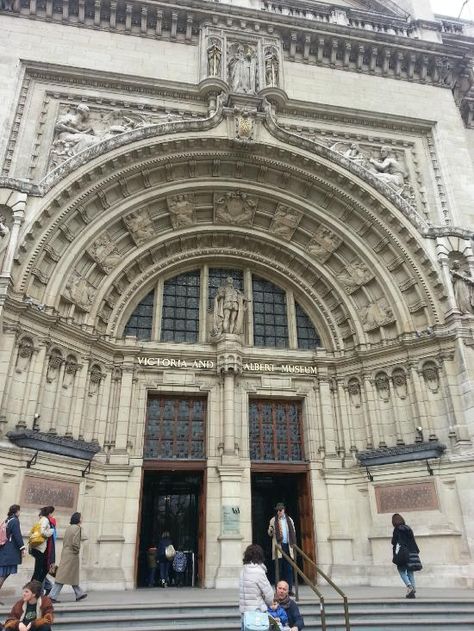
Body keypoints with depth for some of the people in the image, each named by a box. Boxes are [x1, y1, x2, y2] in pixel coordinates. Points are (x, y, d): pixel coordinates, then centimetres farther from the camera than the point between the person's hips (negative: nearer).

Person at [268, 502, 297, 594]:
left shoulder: (289, 520, 12)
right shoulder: (273, 520, 4)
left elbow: (293, 532, 15)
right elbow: (270, 534, 5)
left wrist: (293, 544, 5)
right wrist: (270, 530, -18)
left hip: (288, 546, 2)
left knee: (289, 569, 2)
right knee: (279, 569, 0)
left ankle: (289, 589, 7)